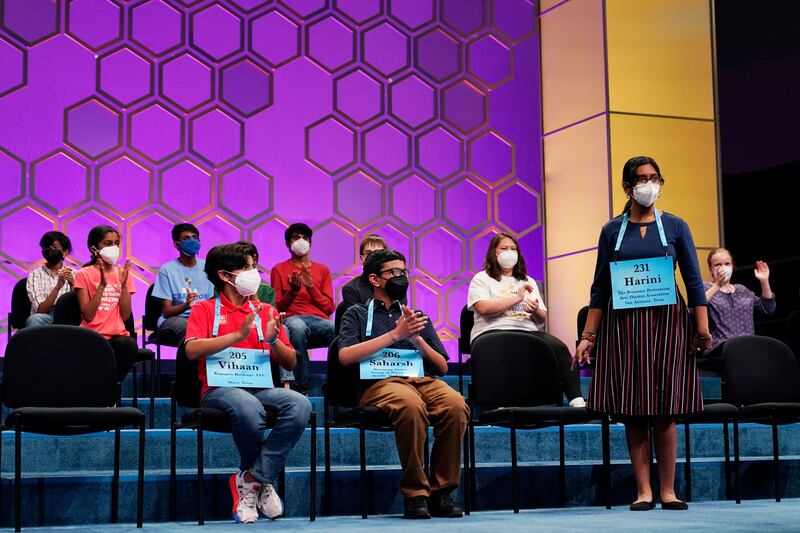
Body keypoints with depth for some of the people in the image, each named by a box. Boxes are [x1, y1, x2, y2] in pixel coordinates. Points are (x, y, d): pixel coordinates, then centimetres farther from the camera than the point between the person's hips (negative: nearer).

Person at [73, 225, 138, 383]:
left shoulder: (123, 274, 14)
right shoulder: (83, 275, 4)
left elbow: (125, 315, 3)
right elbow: (88, 315, -8)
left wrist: (123, 284, -5)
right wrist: (102, 284, -14)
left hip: (117, 334, 3)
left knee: (130, 345, -33)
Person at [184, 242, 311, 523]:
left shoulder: (266, 311, 19)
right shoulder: (205, 309, 10)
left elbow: (290, 362, 15)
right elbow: (192, 350, -10)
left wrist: (273, 340, -6)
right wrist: (239, 335, -17)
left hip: (261, 388, 4)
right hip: (219, 389, -3)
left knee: (300, 404, -29)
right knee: (248, 406, -39)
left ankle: (252, 479, -20)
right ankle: (262, 479, -11)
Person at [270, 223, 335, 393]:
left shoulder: (322, 270, 24)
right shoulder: (279, 270, 19)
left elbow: (329, 308, 14)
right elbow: (277, 307, 12)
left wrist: (311, 286, 0)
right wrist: (293, 291, -7)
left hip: (319, 320, 2)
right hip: (292, 318, -2)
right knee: (298, 328, -43)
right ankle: (301, 389, -38)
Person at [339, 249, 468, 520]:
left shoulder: (418, 317, 29)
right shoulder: (357, 314, 19)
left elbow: (442, 367, 21)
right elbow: (345, 356, -1)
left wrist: (417, 340, 3)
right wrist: (395, 334, -3)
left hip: (423, 380, 4)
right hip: (380, 383, -4)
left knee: (455, 404, -32)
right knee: (411, 404, -40)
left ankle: (441, 490, -22)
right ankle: (415, 494, -29)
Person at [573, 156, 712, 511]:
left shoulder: (675, 227, 6)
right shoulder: (612, 231, 7)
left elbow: (693, 280, 4)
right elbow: (600, 287, 7)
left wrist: (703, 328, -4)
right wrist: (588, 336, 2)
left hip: (666, 322, -1)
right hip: (624, 325, 1)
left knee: (664, 410, -1)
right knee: (632, 411, -1)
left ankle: (668, 491, 6)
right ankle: (643, 491, 4)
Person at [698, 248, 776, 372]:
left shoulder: (742, 290, 27)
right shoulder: (705, 288, 10)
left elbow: (768, 309, 19)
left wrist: (764, 281, 8)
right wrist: (717, 285, -18)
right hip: (720, 347, -5)